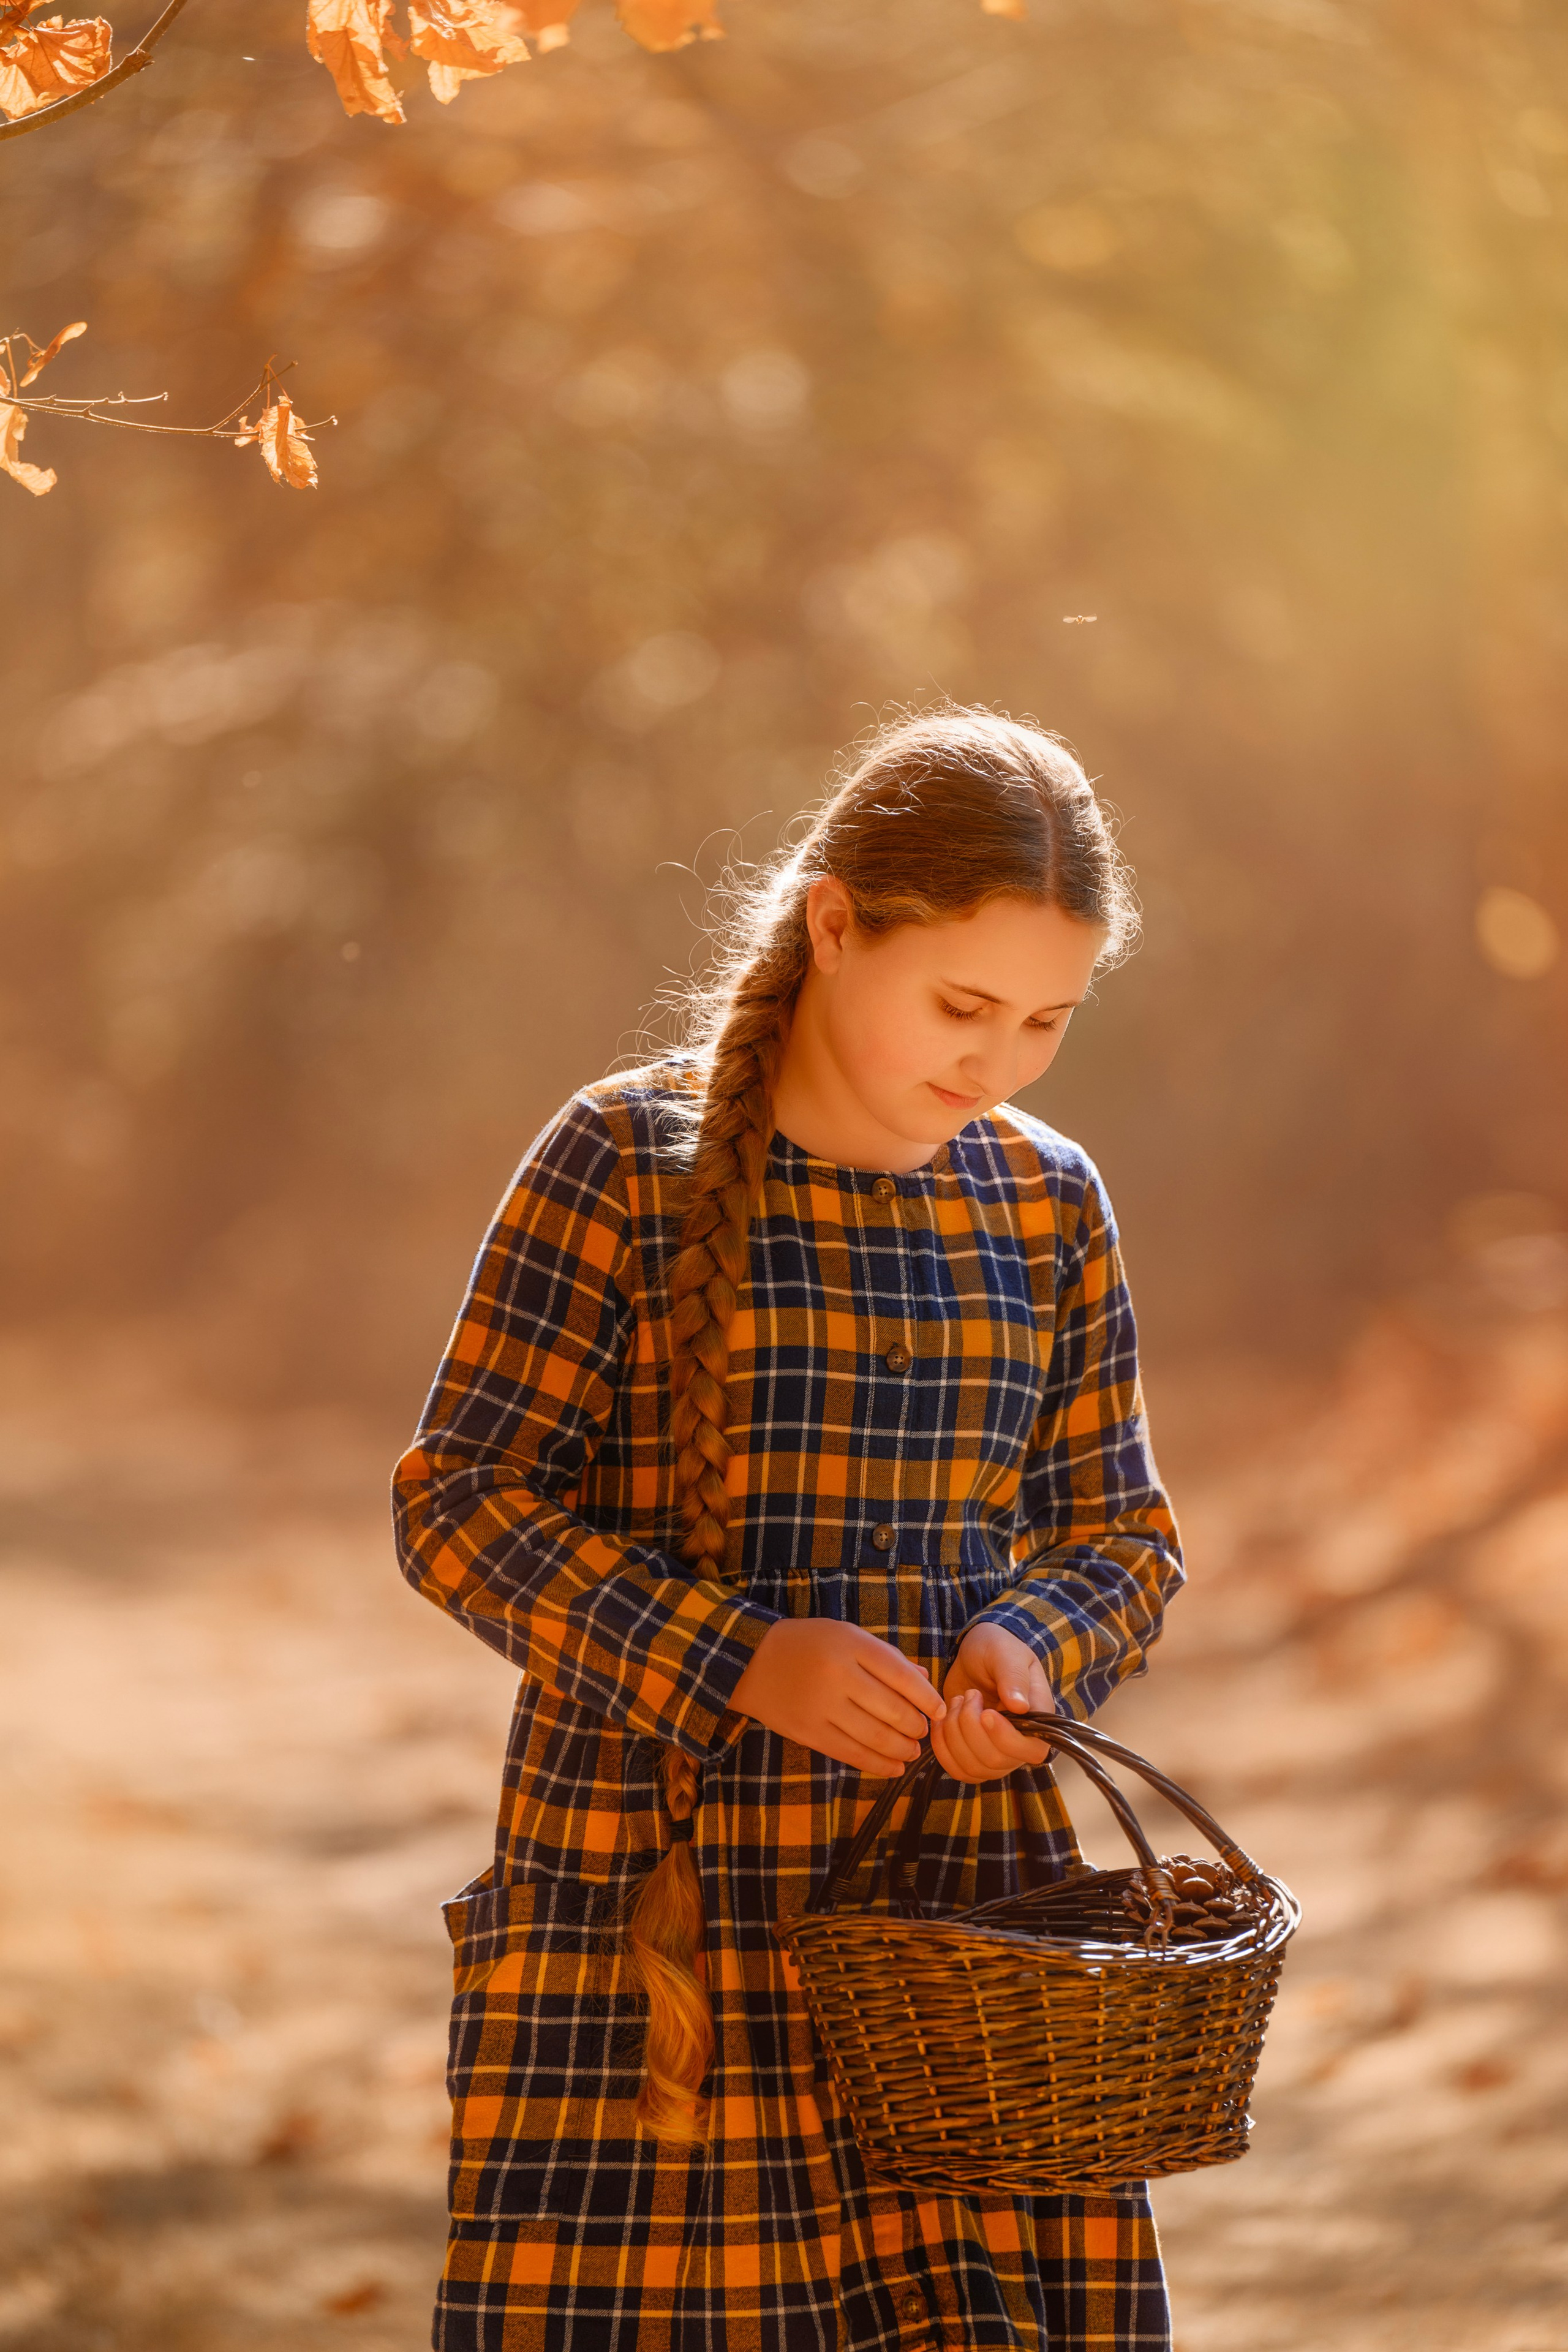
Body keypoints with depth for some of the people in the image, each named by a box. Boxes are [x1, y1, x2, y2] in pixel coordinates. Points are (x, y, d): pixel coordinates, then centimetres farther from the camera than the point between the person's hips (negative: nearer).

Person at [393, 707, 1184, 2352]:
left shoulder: (1045, 1205, 7)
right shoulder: (629, 1165, -6)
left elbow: (1119, 1534, 14)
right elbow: (461, 1503, -7)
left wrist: (1035, 1645, -9)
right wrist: (734, 1660, -18)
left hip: (972, 1889, 4)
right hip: (655, 1890, -4)